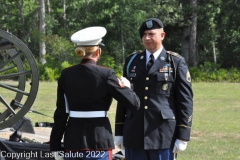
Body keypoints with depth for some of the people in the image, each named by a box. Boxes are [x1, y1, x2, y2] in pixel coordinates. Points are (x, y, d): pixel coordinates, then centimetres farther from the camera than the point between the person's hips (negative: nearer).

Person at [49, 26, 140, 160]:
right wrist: (125, 86, 12)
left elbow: (61, 114, 4)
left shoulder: (66, 75, 2)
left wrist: (56, 146, 9)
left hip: (72, 140, 4)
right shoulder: (105, 74, -9)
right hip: (99, 139, -4)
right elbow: (134, 104, -8)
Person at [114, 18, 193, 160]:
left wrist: (183, 136, -7)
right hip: (134, 135, 3)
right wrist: (119, 132, 9)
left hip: (163, 134, -3)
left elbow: (185, 100, -2)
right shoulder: (132, 61, 12)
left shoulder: (176, 62, 1)